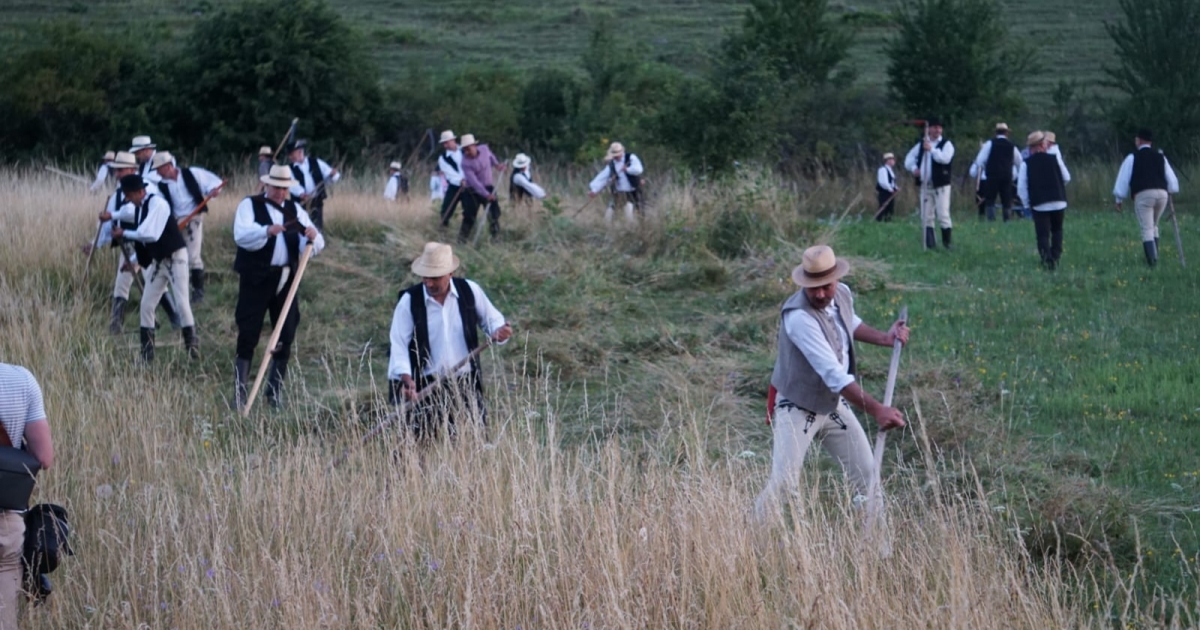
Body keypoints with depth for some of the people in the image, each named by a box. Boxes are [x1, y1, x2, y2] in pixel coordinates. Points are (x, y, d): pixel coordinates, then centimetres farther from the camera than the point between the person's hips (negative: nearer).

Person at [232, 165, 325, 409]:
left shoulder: (295, 210, 13)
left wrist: (313, 237, -21)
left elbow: (317, 245, 3)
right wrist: (266, 231, -36)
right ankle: (239, 395, -2)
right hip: (256, 279, -5)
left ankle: (274, 394, 17)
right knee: (248, 338, -5)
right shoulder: (250, 205, 1)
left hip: (286, 279, 5)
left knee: (285, 338, 6)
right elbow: (241, 235, -19)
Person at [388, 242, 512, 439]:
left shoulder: (470, 291, -1)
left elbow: (490, 318, 13)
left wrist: (498, 331, -12)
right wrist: (407, 379, -23)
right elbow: (399, 344, -8)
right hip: (425, 388, -2)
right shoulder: (409, 301, -6)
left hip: (466, 385, 2)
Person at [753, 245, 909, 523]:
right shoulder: (799, 317, -32)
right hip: (798, 409, -7)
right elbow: (834, 375, -36)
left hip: (834, 405, 7)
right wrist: (877, 410, -39)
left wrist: (884, 338, 5)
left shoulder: (843, 295, -7)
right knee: (783, 484, -13)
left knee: (867, 473, 9)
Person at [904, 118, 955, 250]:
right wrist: (913, 168, 1)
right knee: (926, 217, 7)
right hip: (925, 186, 5)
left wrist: (931, 149, -23)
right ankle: (930, 244, 14)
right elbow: (910, 157, 19)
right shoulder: (921, 144, 14)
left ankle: (947, 243, -3)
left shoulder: (946, 144, -2)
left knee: (943, 215, -10)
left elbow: (945, 158, -20)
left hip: (941, 186, -5)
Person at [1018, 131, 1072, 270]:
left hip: (1039, 205, -1)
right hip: (1058, 202, 1)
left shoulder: (1026, 164, -3)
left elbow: (1021, 188, -4)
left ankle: (1047, 259, -16)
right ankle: (1056, 256, 11)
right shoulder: (1055, 159, -1)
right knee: (1057, 230, 20)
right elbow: (1067, 178, 6)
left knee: (1043, 234, 1)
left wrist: (1027, 204, 7)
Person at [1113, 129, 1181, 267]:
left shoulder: (1132, 158, 6)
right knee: (1153, 226, 23)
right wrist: (1171, 191, 35)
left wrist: (1119, 199, 13)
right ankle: (1154, 256, 18)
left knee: (1147, 229, -4)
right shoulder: (1160, 157, 17)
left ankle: (1152, 259, -17)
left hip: (1143, 195, -4)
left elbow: (1123, 178, 6)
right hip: (1161, 193, 4)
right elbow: (1171, 178, 18)